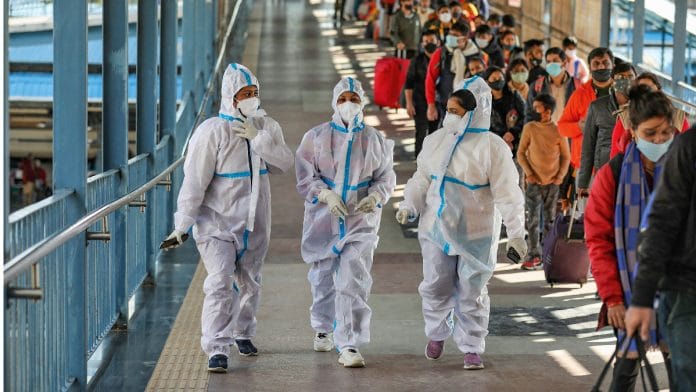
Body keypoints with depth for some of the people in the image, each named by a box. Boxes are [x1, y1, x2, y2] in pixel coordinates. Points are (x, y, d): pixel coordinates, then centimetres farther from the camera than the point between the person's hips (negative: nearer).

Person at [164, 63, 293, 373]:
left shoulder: (266, 126, 4)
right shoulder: (212, 131, -13)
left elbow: (284, 163, -6)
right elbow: (195, 181, -13)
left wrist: (257, 138, -18)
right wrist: (182, 225, -13)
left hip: (254, 224, 5)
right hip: (218, 222, -5)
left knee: (249, 283, 18)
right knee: (220, 283, -16)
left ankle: (242, 332, 40)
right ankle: (217, 349, -16)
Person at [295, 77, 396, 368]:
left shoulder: (375, 141, 4)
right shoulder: (316, 137, 1)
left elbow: (386, 177, 7)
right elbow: (305, 175, -3)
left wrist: (376, 196, -14)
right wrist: (325, 195, -20)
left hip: (360, 220, -1)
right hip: (323, 220, 1)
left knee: (353, 281, -14)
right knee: (323, 277, 16)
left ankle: (349, 346, -16)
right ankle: (323, 329, 42)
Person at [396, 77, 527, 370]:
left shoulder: (493, 147, -11)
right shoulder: (436, 140, 4)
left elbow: (507, 193, -11)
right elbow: (422, 178, 13)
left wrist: (515, 232, -13)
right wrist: (409, 206, -1)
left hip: (476, 234, -4)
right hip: (437, 228, 4)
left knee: (471, 291, 3)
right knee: (435, 286, 9)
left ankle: (472, 348, 14)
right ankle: (436, 334, 33)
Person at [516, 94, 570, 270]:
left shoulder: (558, 131, -5)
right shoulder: (529, 128, -4)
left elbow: (566, 156, 5)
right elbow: (521, 153, 2)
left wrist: (561, 176, -6)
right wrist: (528, 173, -8)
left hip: (552, 182, 1)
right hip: (534, 181, -1)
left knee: (549, 220, 9)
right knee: (533, 219, -7)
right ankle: (534, 255, -5)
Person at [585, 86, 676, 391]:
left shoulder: (684, 169, 0)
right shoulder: (614, 174, -4)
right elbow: (598, 240, -3)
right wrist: (612, 297, -8)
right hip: (631, 288, -1)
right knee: (629, 360, 3)